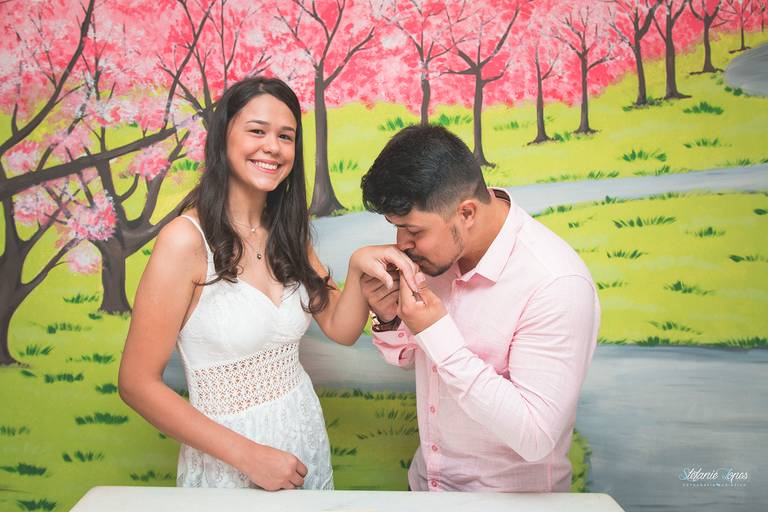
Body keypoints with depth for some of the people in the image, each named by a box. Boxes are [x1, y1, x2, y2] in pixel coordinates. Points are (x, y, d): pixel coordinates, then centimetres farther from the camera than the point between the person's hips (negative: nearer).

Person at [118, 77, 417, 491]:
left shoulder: (287, 232, 2)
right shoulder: (187, 239, -18)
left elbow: (340, 328, -1)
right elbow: (138, 384, -18)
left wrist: (359, 265, -20)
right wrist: (247, 455, -19)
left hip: (308, 440, 6)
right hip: (226, 462, -6)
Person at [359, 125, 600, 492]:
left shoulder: (557, 285, -28)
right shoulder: (439, 244, -9)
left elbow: (535, 437, -28)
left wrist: (438, 336, -30)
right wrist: (388, 319, -17)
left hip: (509, 495, -5)